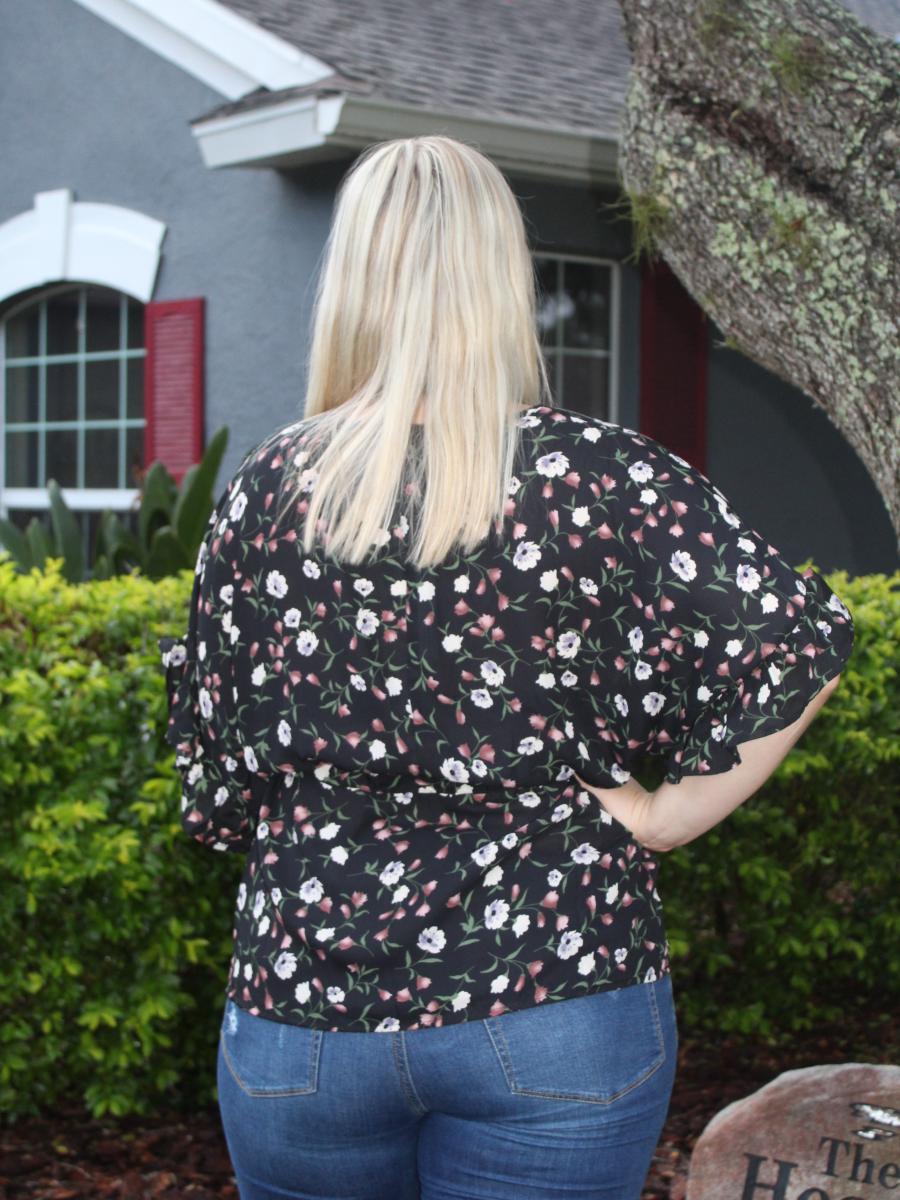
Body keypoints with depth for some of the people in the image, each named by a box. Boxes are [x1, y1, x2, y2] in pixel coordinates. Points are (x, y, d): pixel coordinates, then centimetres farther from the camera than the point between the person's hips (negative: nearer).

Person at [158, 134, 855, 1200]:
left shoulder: (267, 487, -3)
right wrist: (662, 818, -7)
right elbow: (798, 643, -16)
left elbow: (213, 778, 2)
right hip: (555, 996, -2)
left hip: (299, 999, 2)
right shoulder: (602, 475, -9)